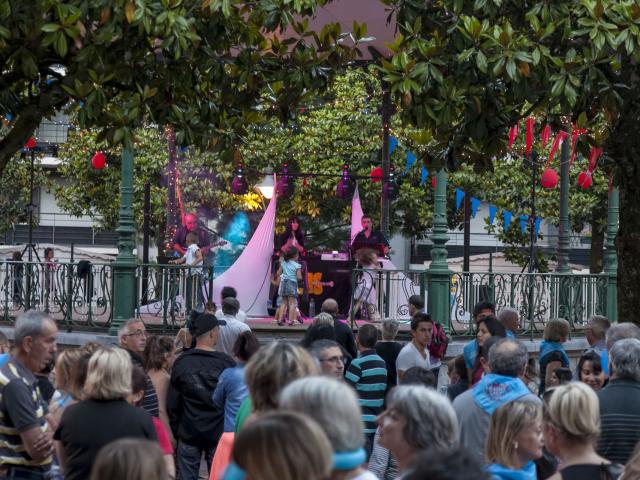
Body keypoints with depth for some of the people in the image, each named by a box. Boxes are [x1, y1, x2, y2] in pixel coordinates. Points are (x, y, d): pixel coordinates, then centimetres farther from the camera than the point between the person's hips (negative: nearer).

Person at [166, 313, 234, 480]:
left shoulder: (181, 362, -3)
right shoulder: (226, 363, -9)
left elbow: (172, 403, 1)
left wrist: (176, 431, 11)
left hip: (188, 434, 2)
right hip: (218, 434, -2)